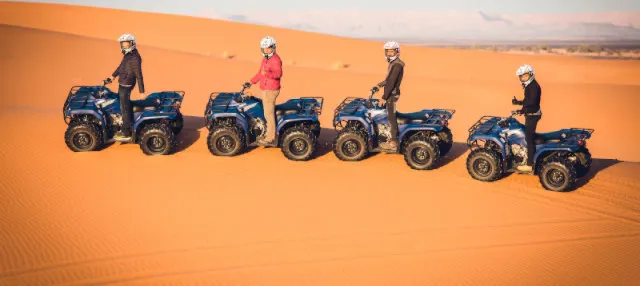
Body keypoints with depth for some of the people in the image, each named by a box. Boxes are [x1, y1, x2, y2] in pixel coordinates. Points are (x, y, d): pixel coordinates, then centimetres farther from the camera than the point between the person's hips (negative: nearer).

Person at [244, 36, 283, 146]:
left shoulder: (275, 59, -16)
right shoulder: (265, 59, 14)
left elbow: (278, 73, -31)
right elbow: (260, 73, 24)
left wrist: (268, 73, -47)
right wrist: (251, 82, 20)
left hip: (271, 90, -10)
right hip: (264, 89, 10)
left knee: (269, 114, -8)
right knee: (268, 112, 16)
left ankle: (270, 139, -4)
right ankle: (270, 133, 27)